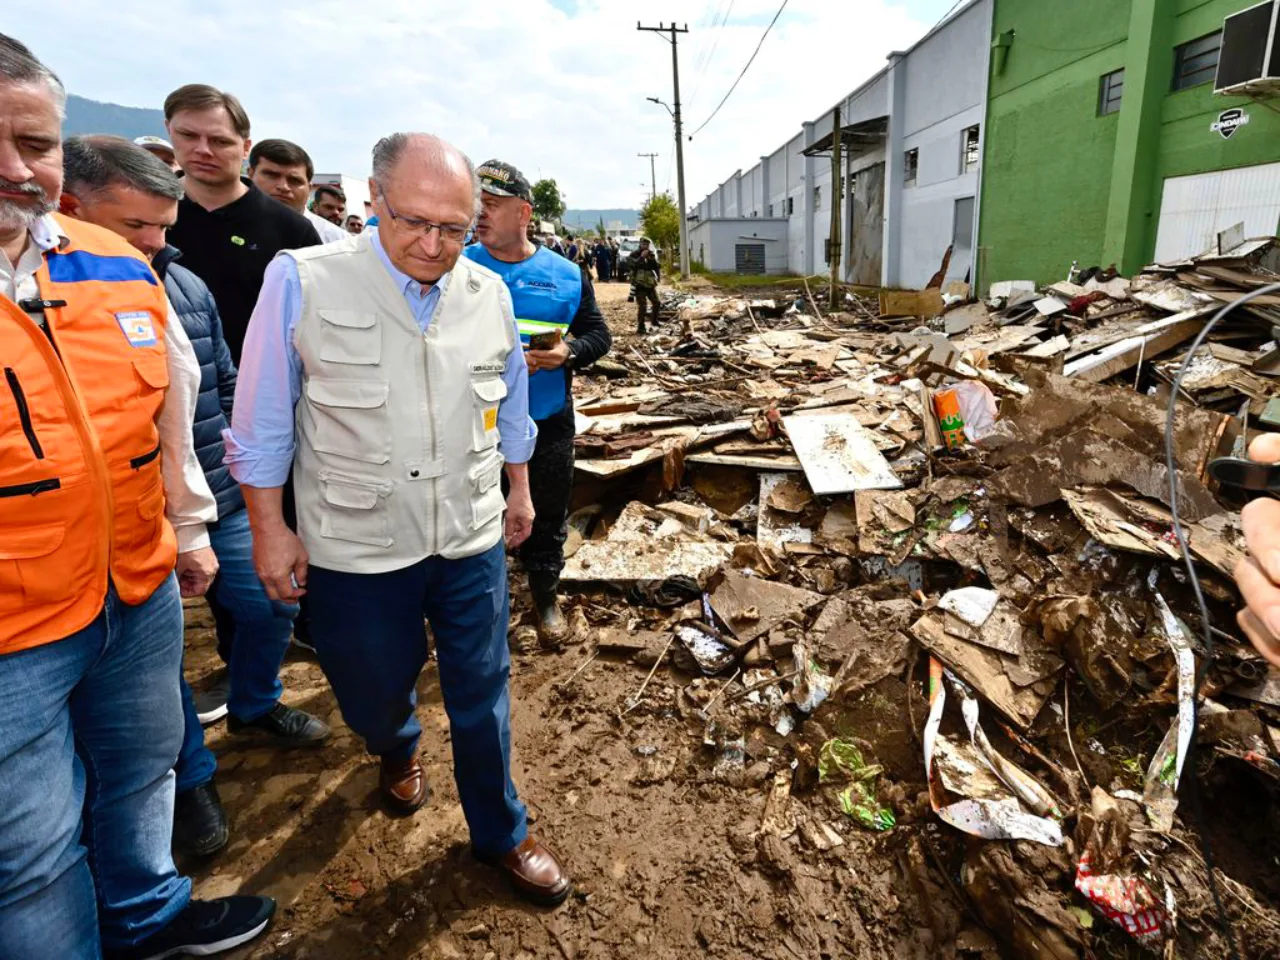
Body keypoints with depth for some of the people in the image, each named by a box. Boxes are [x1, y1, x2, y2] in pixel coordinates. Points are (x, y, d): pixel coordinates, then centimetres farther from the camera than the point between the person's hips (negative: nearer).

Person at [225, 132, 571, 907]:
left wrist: (520, 491, 16)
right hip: (355, 549, -1)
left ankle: (501, 833, 38)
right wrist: (270, 529, -3)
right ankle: (397, 750, 59)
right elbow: (263, 425, -5)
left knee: (482, 696, 13)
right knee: (375, 692, 21)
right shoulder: (302, 283, -12)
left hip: (472, 540, 2)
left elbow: (512, 407, 11)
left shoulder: (490, 293, -2)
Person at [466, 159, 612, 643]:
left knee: (548, 517, 16)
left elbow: (598, 333, 6)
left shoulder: (564, 274, 1)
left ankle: (545, 596, 38)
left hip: (549, 424, 1)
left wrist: (569, 352, -14)